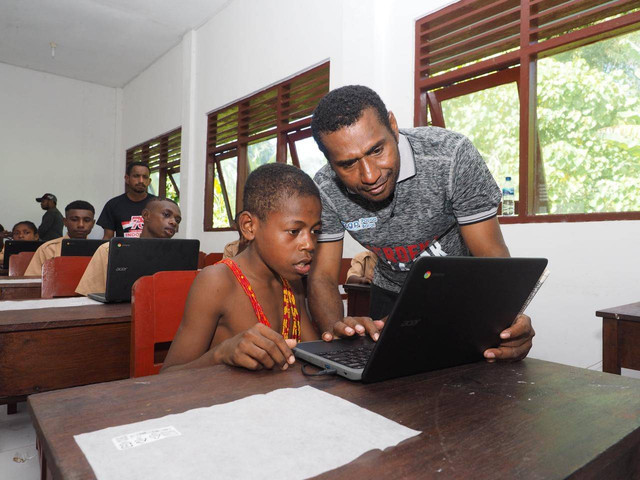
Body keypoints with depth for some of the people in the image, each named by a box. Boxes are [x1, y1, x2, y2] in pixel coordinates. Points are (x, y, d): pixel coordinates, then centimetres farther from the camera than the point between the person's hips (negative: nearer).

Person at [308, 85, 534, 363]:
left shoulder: (452, 155, -30)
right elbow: (323, 276, -19)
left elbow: (492, 256, -27)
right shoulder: (326, 190, -22)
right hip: (392, 295, 2)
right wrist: (335, 326, -41)